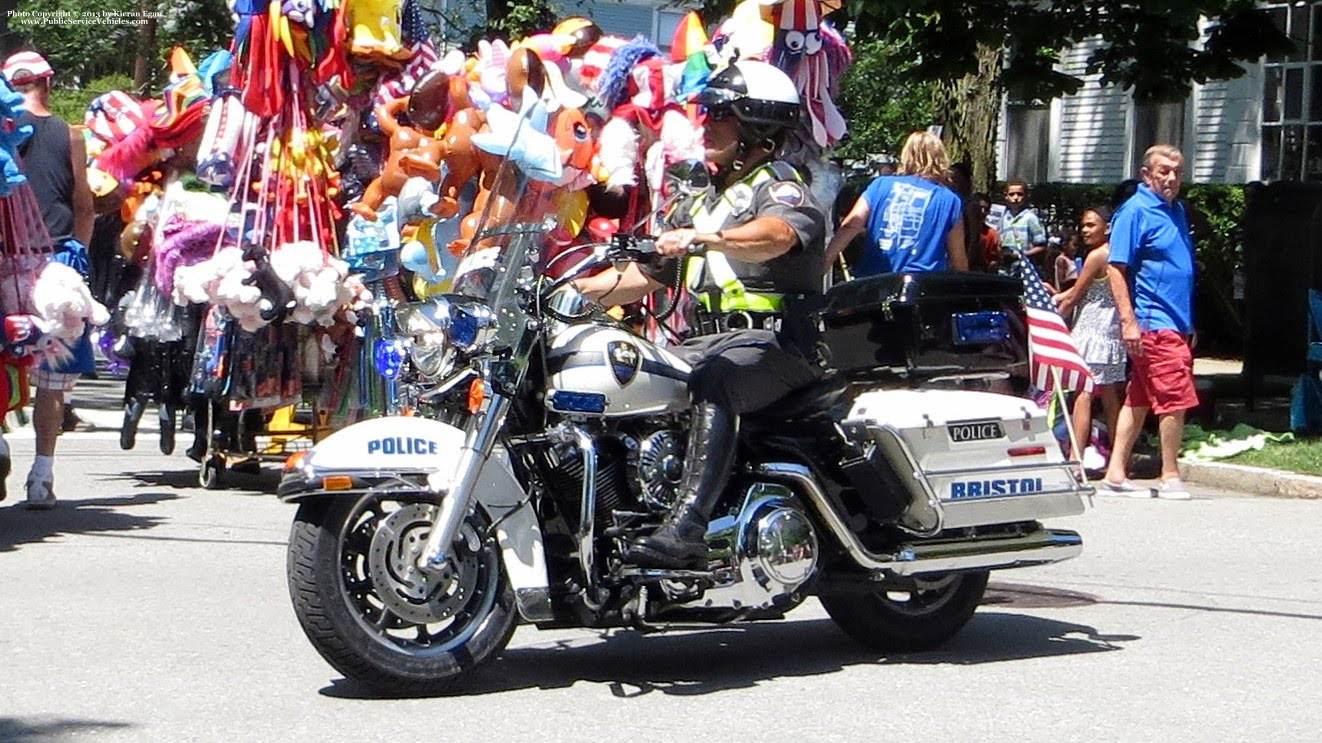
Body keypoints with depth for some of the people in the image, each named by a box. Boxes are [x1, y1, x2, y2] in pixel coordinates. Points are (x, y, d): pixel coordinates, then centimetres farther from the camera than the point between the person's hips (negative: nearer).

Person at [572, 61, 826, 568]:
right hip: (708, 340, 9)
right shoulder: (710, 198, 28)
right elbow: (648, 275, 30)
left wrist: (703, 238, -42)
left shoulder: (779, 187, 0)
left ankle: (686, 528, -50)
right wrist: (577, 289, 18)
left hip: (771, 341, -9)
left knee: (713, 384, -38)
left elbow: (777, 236, -26)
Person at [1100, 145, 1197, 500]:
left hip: (1176, 323, 8)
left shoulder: (1177, 210, 16)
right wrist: (1128, 321, -20)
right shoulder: (1135, 212, -10)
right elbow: (1117, 268, -14)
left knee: (1140, 399, 10)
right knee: (1175, 397, -9)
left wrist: (1190, 323, 21)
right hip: (1153, 324, -8)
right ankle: (1170, 477, 0)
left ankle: (1116, 473, 13)